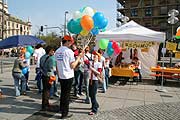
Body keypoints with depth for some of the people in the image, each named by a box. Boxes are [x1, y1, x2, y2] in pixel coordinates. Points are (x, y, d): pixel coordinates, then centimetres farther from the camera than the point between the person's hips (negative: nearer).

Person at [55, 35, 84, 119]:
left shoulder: (57, 51, 6)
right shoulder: (69, 51, -14)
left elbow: (57, 65, 11)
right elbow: (72, 66, -15)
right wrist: (79, 57, -6)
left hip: (61, 76, 7)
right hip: (68, 76, -7)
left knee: (63, 93, 21)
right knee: (66, 94, 3)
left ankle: (62, 108, 36)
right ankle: (64, 113, 12)